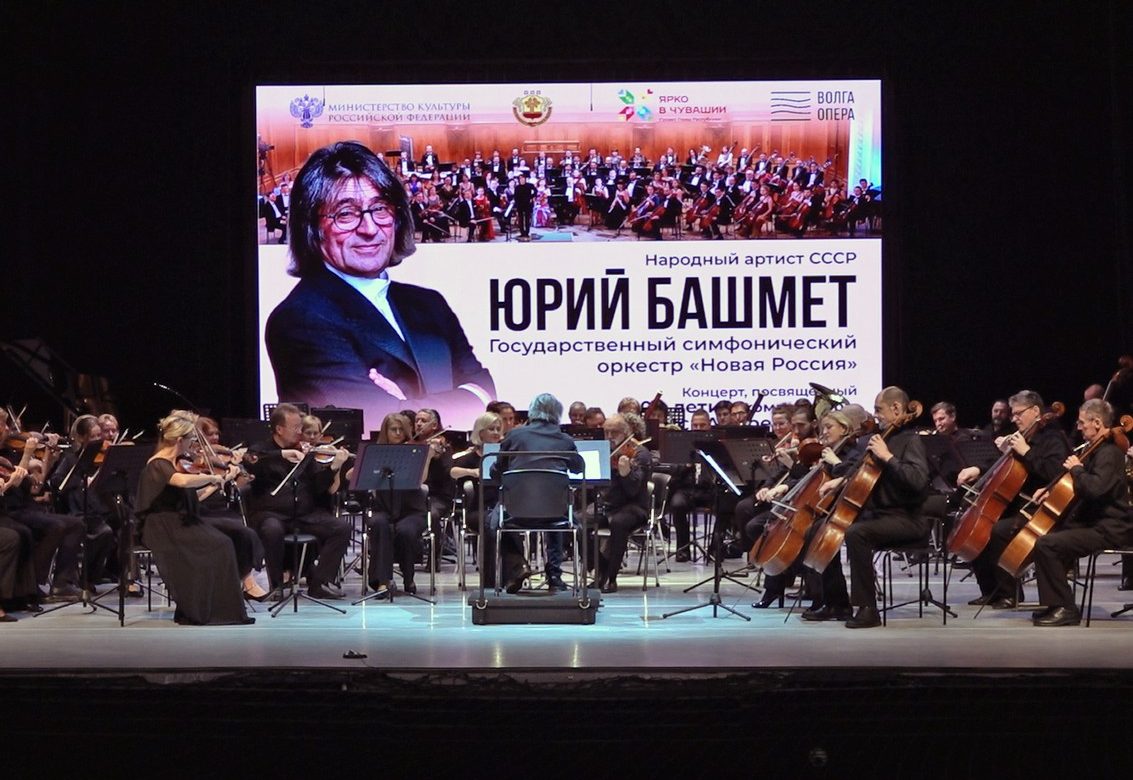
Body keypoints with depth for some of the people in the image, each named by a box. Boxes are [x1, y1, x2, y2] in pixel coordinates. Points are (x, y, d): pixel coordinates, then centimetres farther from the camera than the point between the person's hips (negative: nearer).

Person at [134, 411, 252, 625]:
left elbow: (196, 496, 17)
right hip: (163, 529, -8)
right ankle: (196, 612, -10)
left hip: (183, 523, 8)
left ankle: (223, 609, -11)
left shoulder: (182, 461, 11)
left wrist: (224, 479, 10)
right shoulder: (158, 465, -15)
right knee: (212, 547, -22)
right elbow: (183, 481, -36)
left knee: (223, 544, -14)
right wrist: (213, 477, -23)